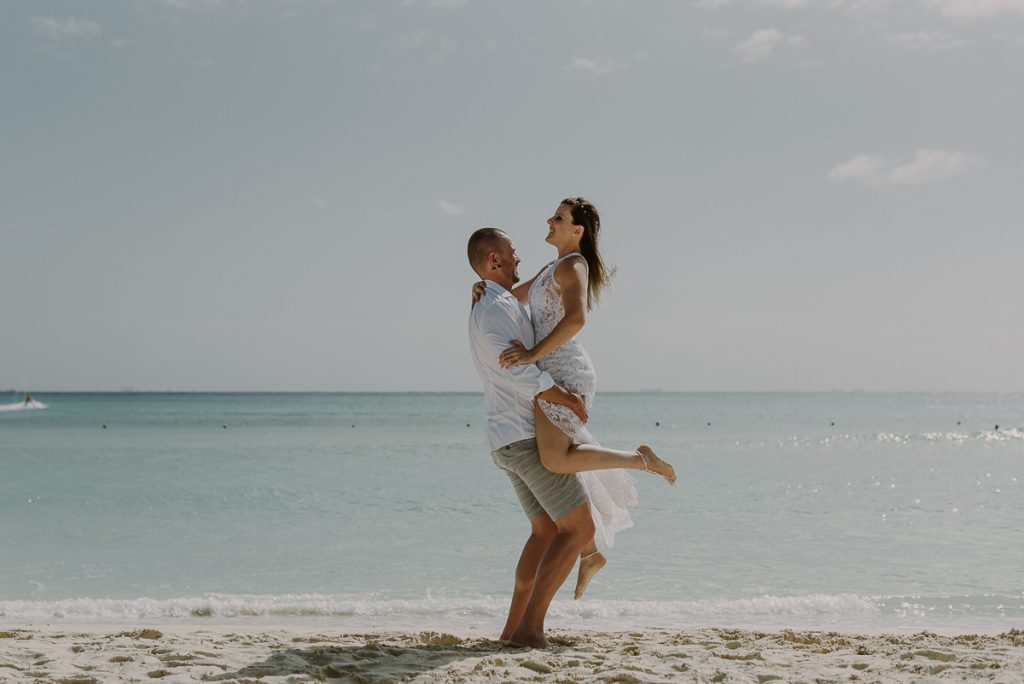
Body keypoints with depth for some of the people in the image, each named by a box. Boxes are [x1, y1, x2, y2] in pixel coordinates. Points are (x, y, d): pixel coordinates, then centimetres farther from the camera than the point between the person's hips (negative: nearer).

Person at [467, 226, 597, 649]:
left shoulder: (484, 309, 19)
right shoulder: (497, 308, -16)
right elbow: (522, 375, -24)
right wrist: (572, 402, -12)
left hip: (509, 442, 10)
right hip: (531, 439, -10)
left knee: (545, 530, 20)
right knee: (580, 529, -7)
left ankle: (514, 627, 15)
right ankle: (530, 626, -13)